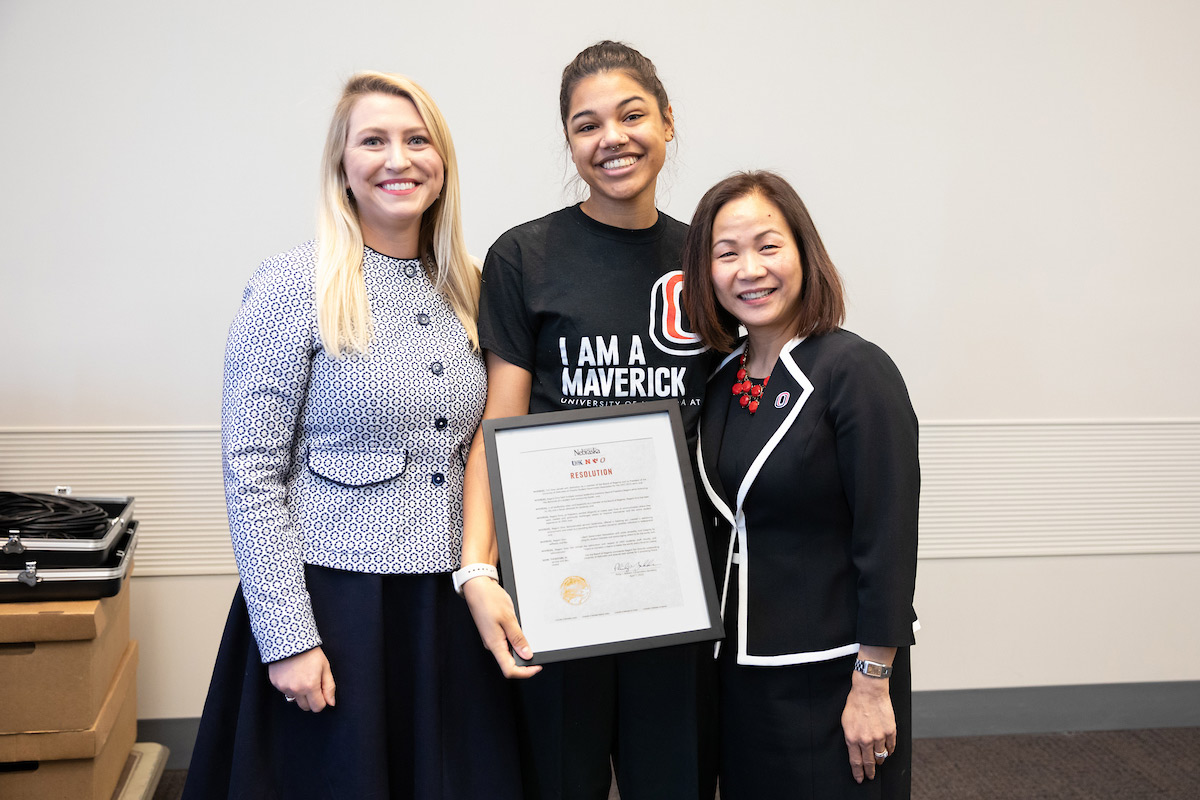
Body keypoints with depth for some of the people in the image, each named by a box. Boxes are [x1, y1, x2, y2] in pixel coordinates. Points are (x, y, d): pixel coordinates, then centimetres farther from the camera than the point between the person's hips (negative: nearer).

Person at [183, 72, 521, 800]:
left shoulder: (464, 291, 9)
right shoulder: (294, 288, -8)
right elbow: (252, 472, -11)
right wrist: (286, 636, -14)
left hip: (449, 603, 5)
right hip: (333, 600, -5)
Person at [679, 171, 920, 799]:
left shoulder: (855, 371, -16)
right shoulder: (722, 380, 5)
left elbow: (889, 539, -17)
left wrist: (872, 685, -17)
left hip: (833, 671, -6)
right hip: (743, 667, 6)